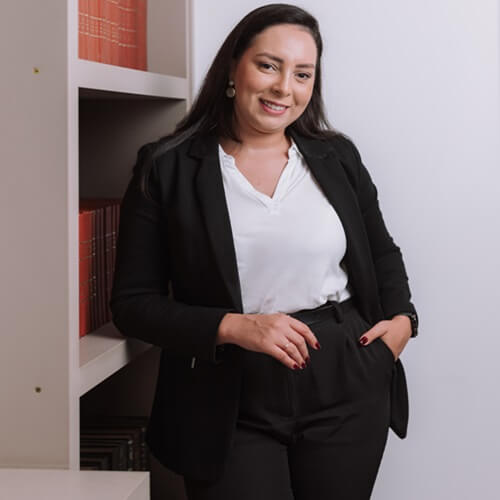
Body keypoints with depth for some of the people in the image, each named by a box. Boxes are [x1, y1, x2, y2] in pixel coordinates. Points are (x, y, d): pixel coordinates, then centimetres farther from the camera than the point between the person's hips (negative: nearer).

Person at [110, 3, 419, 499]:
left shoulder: (337, 156, 6)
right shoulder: (167, 168, -3)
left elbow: (381, 253, 21)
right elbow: (133, 303, -4)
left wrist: (401, 318, 2)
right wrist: (233, 327, -16)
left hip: (348, 385, 3)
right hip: (231, 404, -3)